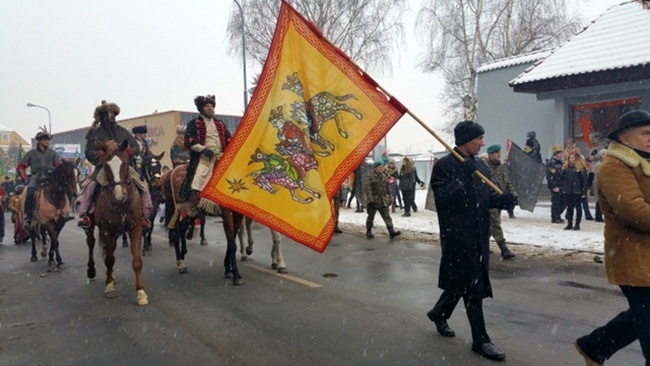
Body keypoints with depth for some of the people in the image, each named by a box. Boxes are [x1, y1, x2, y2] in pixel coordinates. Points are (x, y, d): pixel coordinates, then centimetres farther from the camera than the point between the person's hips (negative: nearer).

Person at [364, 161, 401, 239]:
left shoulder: (384, 177, 10)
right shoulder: (370, 177, -11)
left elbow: (387, 189, 18)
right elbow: (368, 189, -17)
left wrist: (389, 198, 16)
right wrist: (370, 200, -23)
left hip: (383, 201, 5)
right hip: (374, 201, -5)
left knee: (387, 216, -2)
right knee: (371, 217, 9)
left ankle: (391, 231, -5)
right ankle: (368, 231, 22)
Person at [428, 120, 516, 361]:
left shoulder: (480, 166, 13)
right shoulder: (444, 166, -10)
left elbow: (487, 198, 15)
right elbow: (442, 197, -21)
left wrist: (506, 198, -4)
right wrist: (462, 179, -27)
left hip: (479, 234, 8)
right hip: (457, 235, -8)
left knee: (462, 282, 18)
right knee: (472, 286, -4)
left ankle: (439, 313, 41)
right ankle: (480, 340, 6)